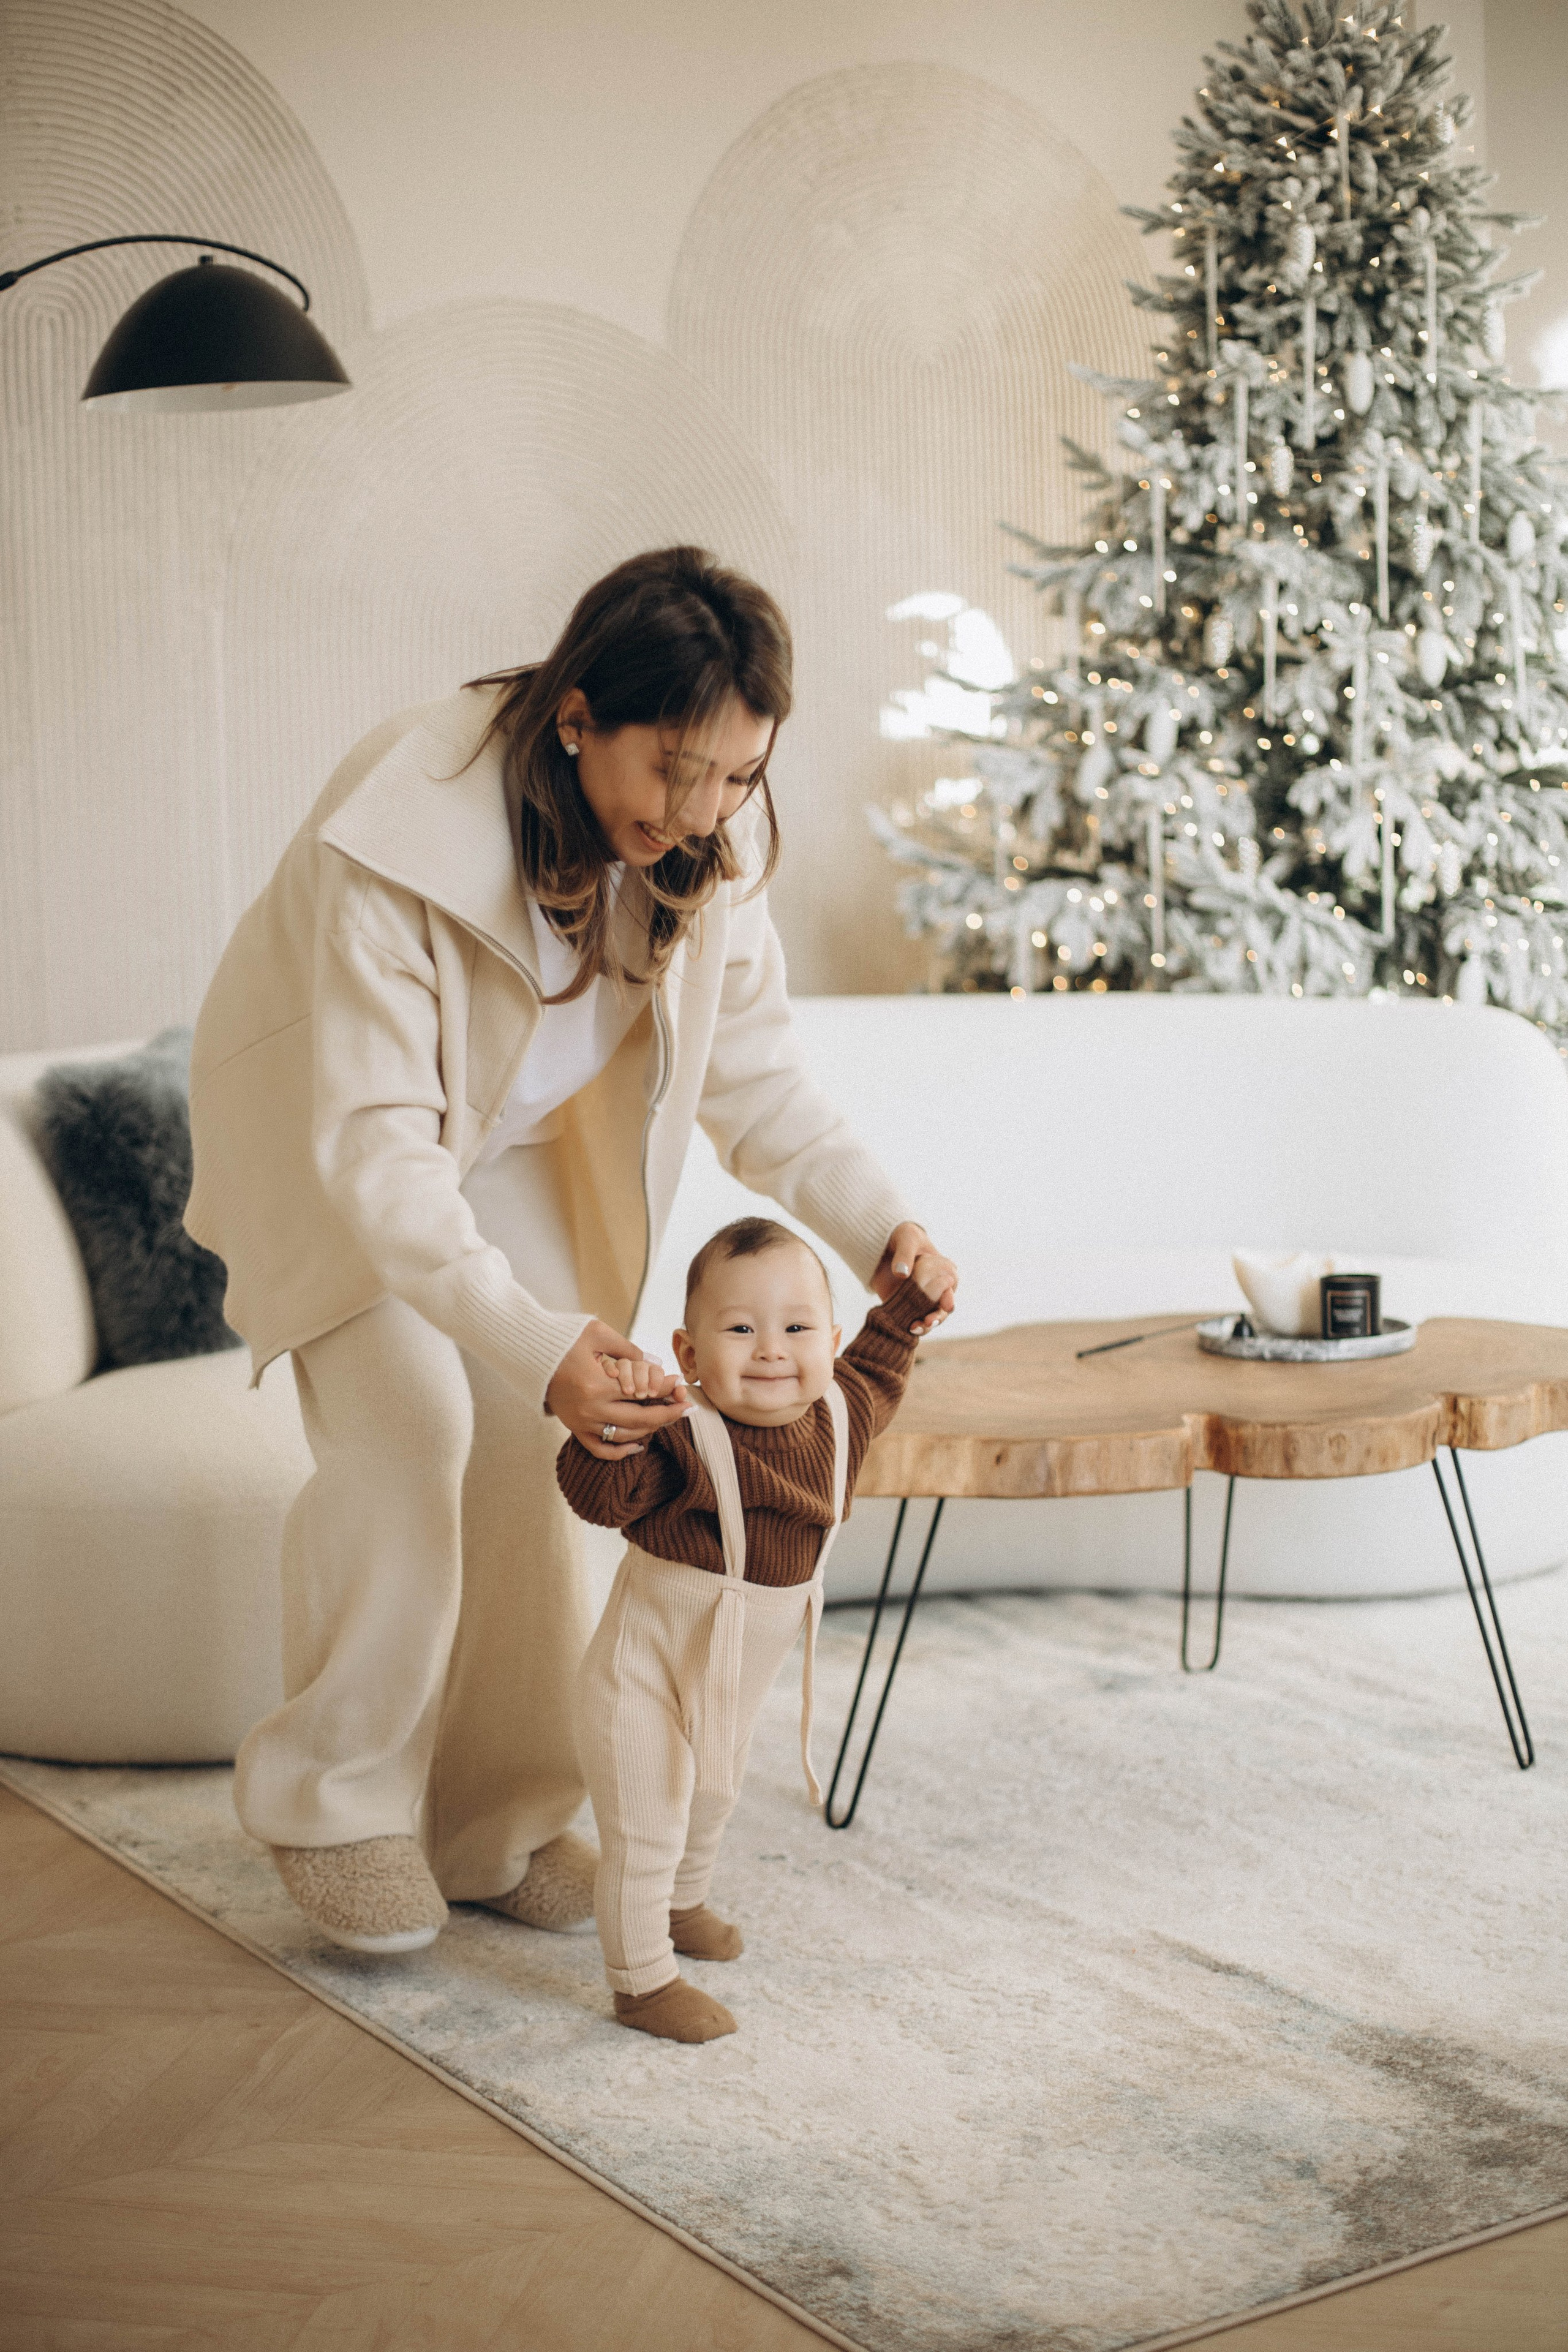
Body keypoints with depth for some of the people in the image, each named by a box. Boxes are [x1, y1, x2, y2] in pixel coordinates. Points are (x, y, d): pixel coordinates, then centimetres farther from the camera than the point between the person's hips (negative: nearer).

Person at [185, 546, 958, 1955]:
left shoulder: (710, 849, -21)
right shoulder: (396, 835, -39)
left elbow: (754, 1072, -9)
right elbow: (376, 1149, -40)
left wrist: (872, 1222, -26)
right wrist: (536, 1346, -50)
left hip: (509, 1142, 5)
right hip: (327, 1135, -5)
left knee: (533, 1452, -2)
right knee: (409, 1426, -20)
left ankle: (497, 1825, 13)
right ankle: (335, 1803, -1)